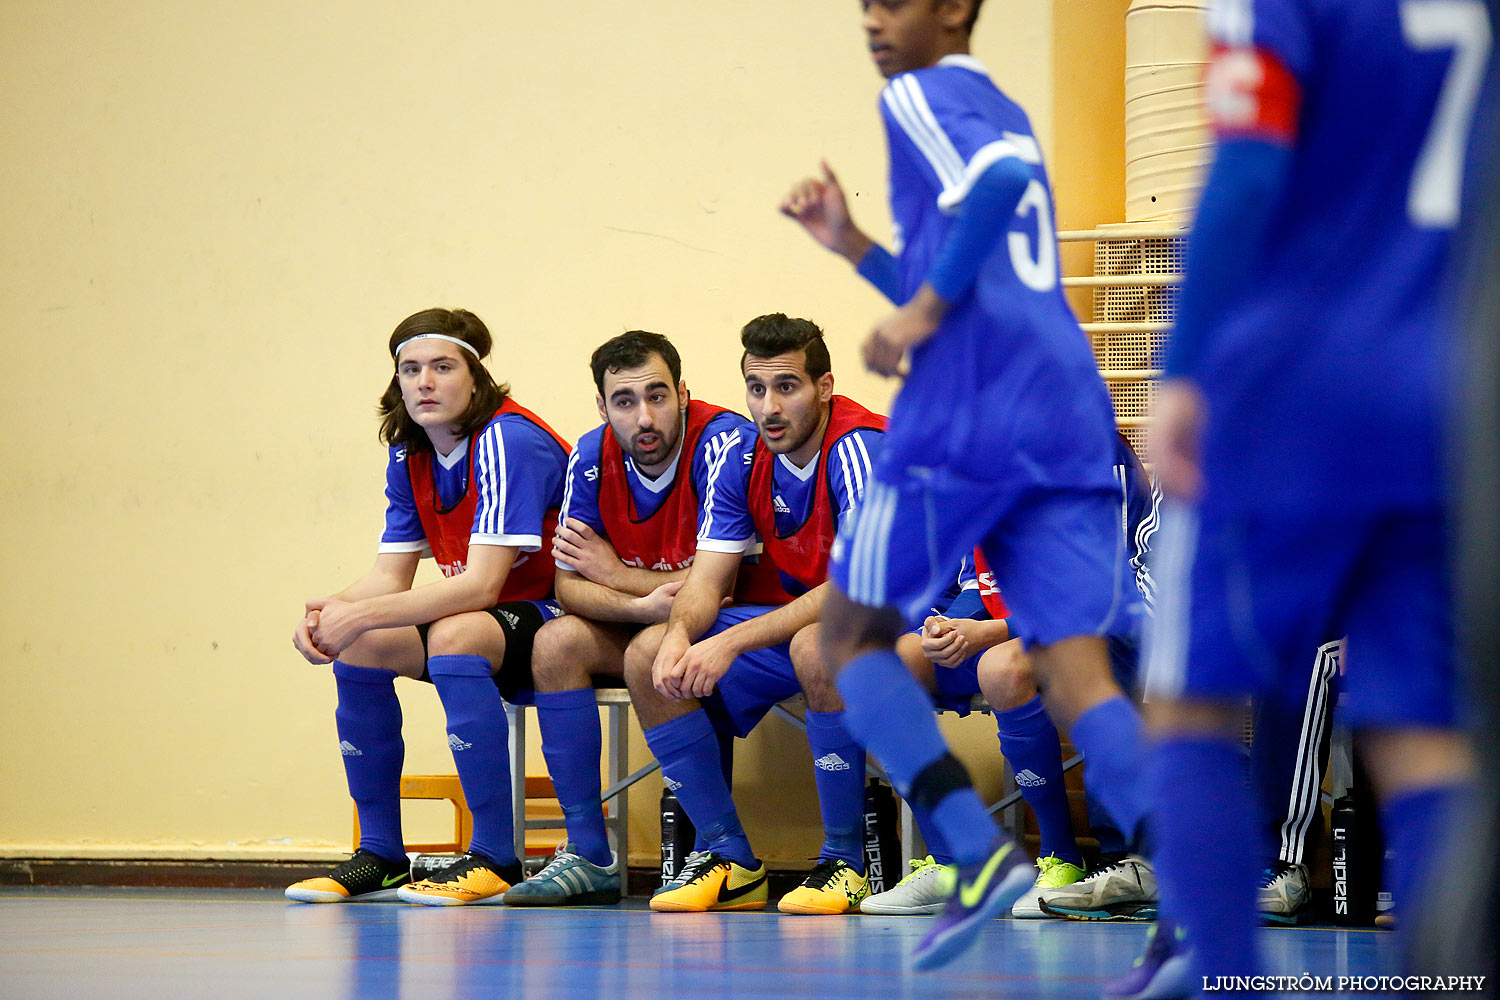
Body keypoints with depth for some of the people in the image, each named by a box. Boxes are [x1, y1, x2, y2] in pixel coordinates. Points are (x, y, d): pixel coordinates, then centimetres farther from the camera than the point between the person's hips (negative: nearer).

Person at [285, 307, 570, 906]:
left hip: (558, 618, -8)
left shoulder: (508, 442, -22)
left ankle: (494, 859, -30)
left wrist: (363, 614, -33)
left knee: (453, 638, -34)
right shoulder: (409, 455, 4)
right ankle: (380, 857, -2)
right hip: (494, 616, 8)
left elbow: (481, 584, -29)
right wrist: (333, 613, -21)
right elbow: (391, 575, 2)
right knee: (360, 646, -10)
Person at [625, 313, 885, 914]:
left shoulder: (859, 449, -23)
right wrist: (679, 636, -27)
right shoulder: (741, 462, -2)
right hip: (801, 618, 7)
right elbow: (708, 578, -2)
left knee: (816, 645, -40)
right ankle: (728, 861, -4)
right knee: (648, 657, -8)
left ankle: (844, 860, -26)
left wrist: (731, 643, -36)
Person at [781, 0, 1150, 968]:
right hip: (1069, 420, 8)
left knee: (852, 632, 8)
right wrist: (853, 245, 30)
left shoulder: (921, 95, 1)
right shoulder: (1004, 115, 28)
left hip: (968, 418, -7)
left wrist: (923, 310, -15)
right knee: (1077, 677, -2)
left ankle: (980, 846, -12)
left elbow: (1000, 179, -21)